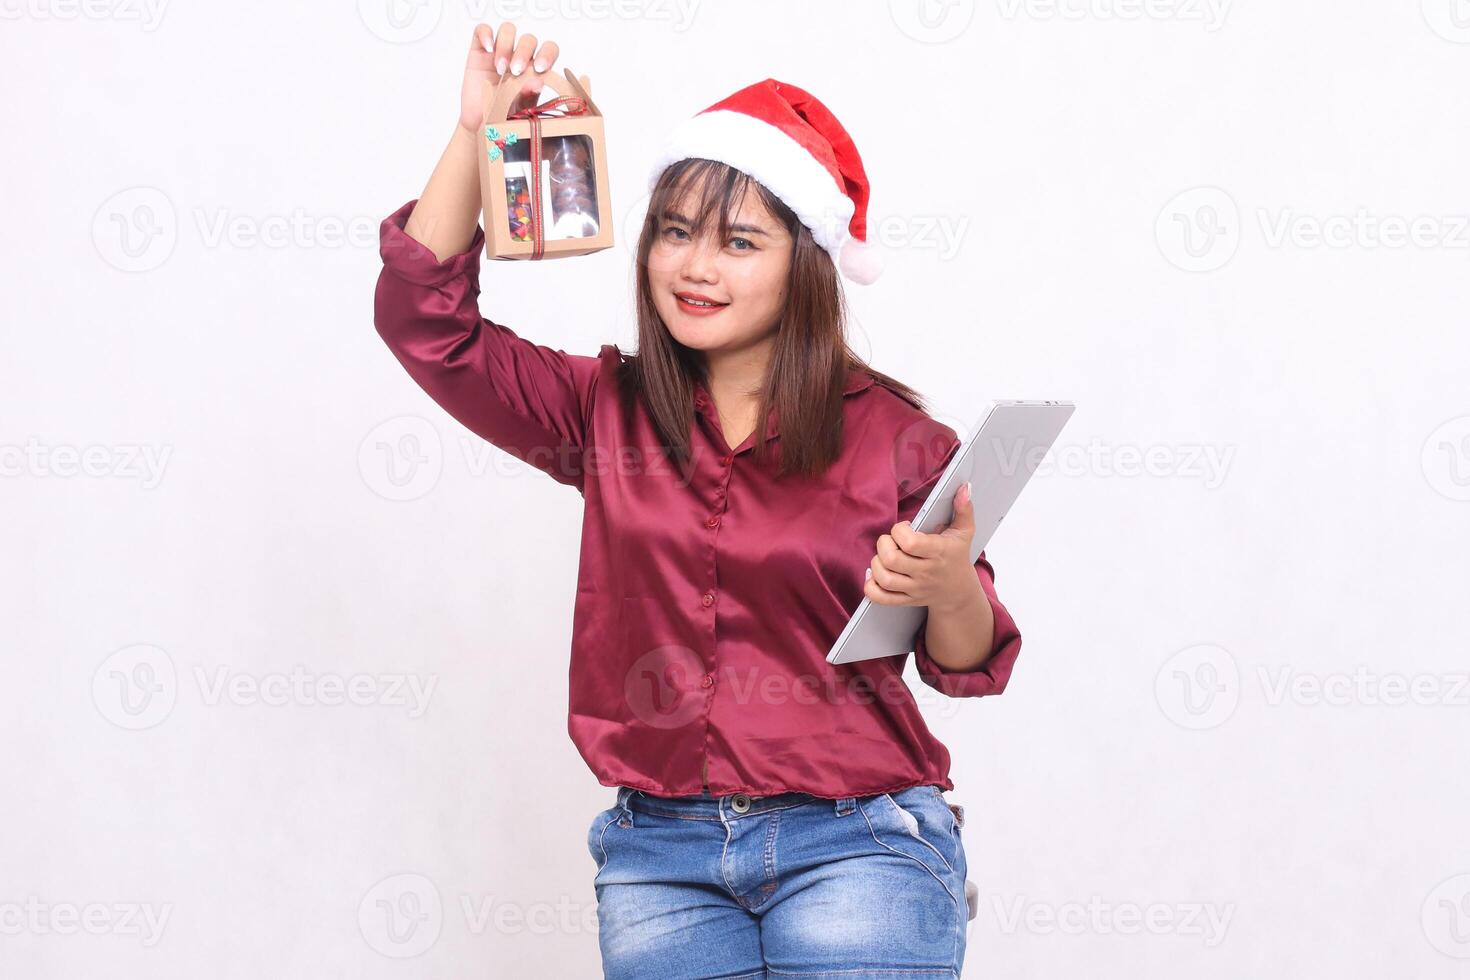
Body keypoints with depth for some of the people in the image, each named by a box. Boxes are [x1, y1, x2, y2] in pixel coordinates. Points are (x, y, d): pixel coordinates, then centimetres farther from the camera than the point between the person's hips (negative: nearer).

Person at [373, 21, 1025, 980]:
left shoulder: (892, 435, -2)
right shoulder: (608, 412, 8)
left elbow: (967, 664, 3)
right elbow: (426, 321, 3)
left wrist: (950, 586, -20)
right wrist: (479, 129, -2)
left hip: (854, 845, -2)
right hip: (661, 851, 3)